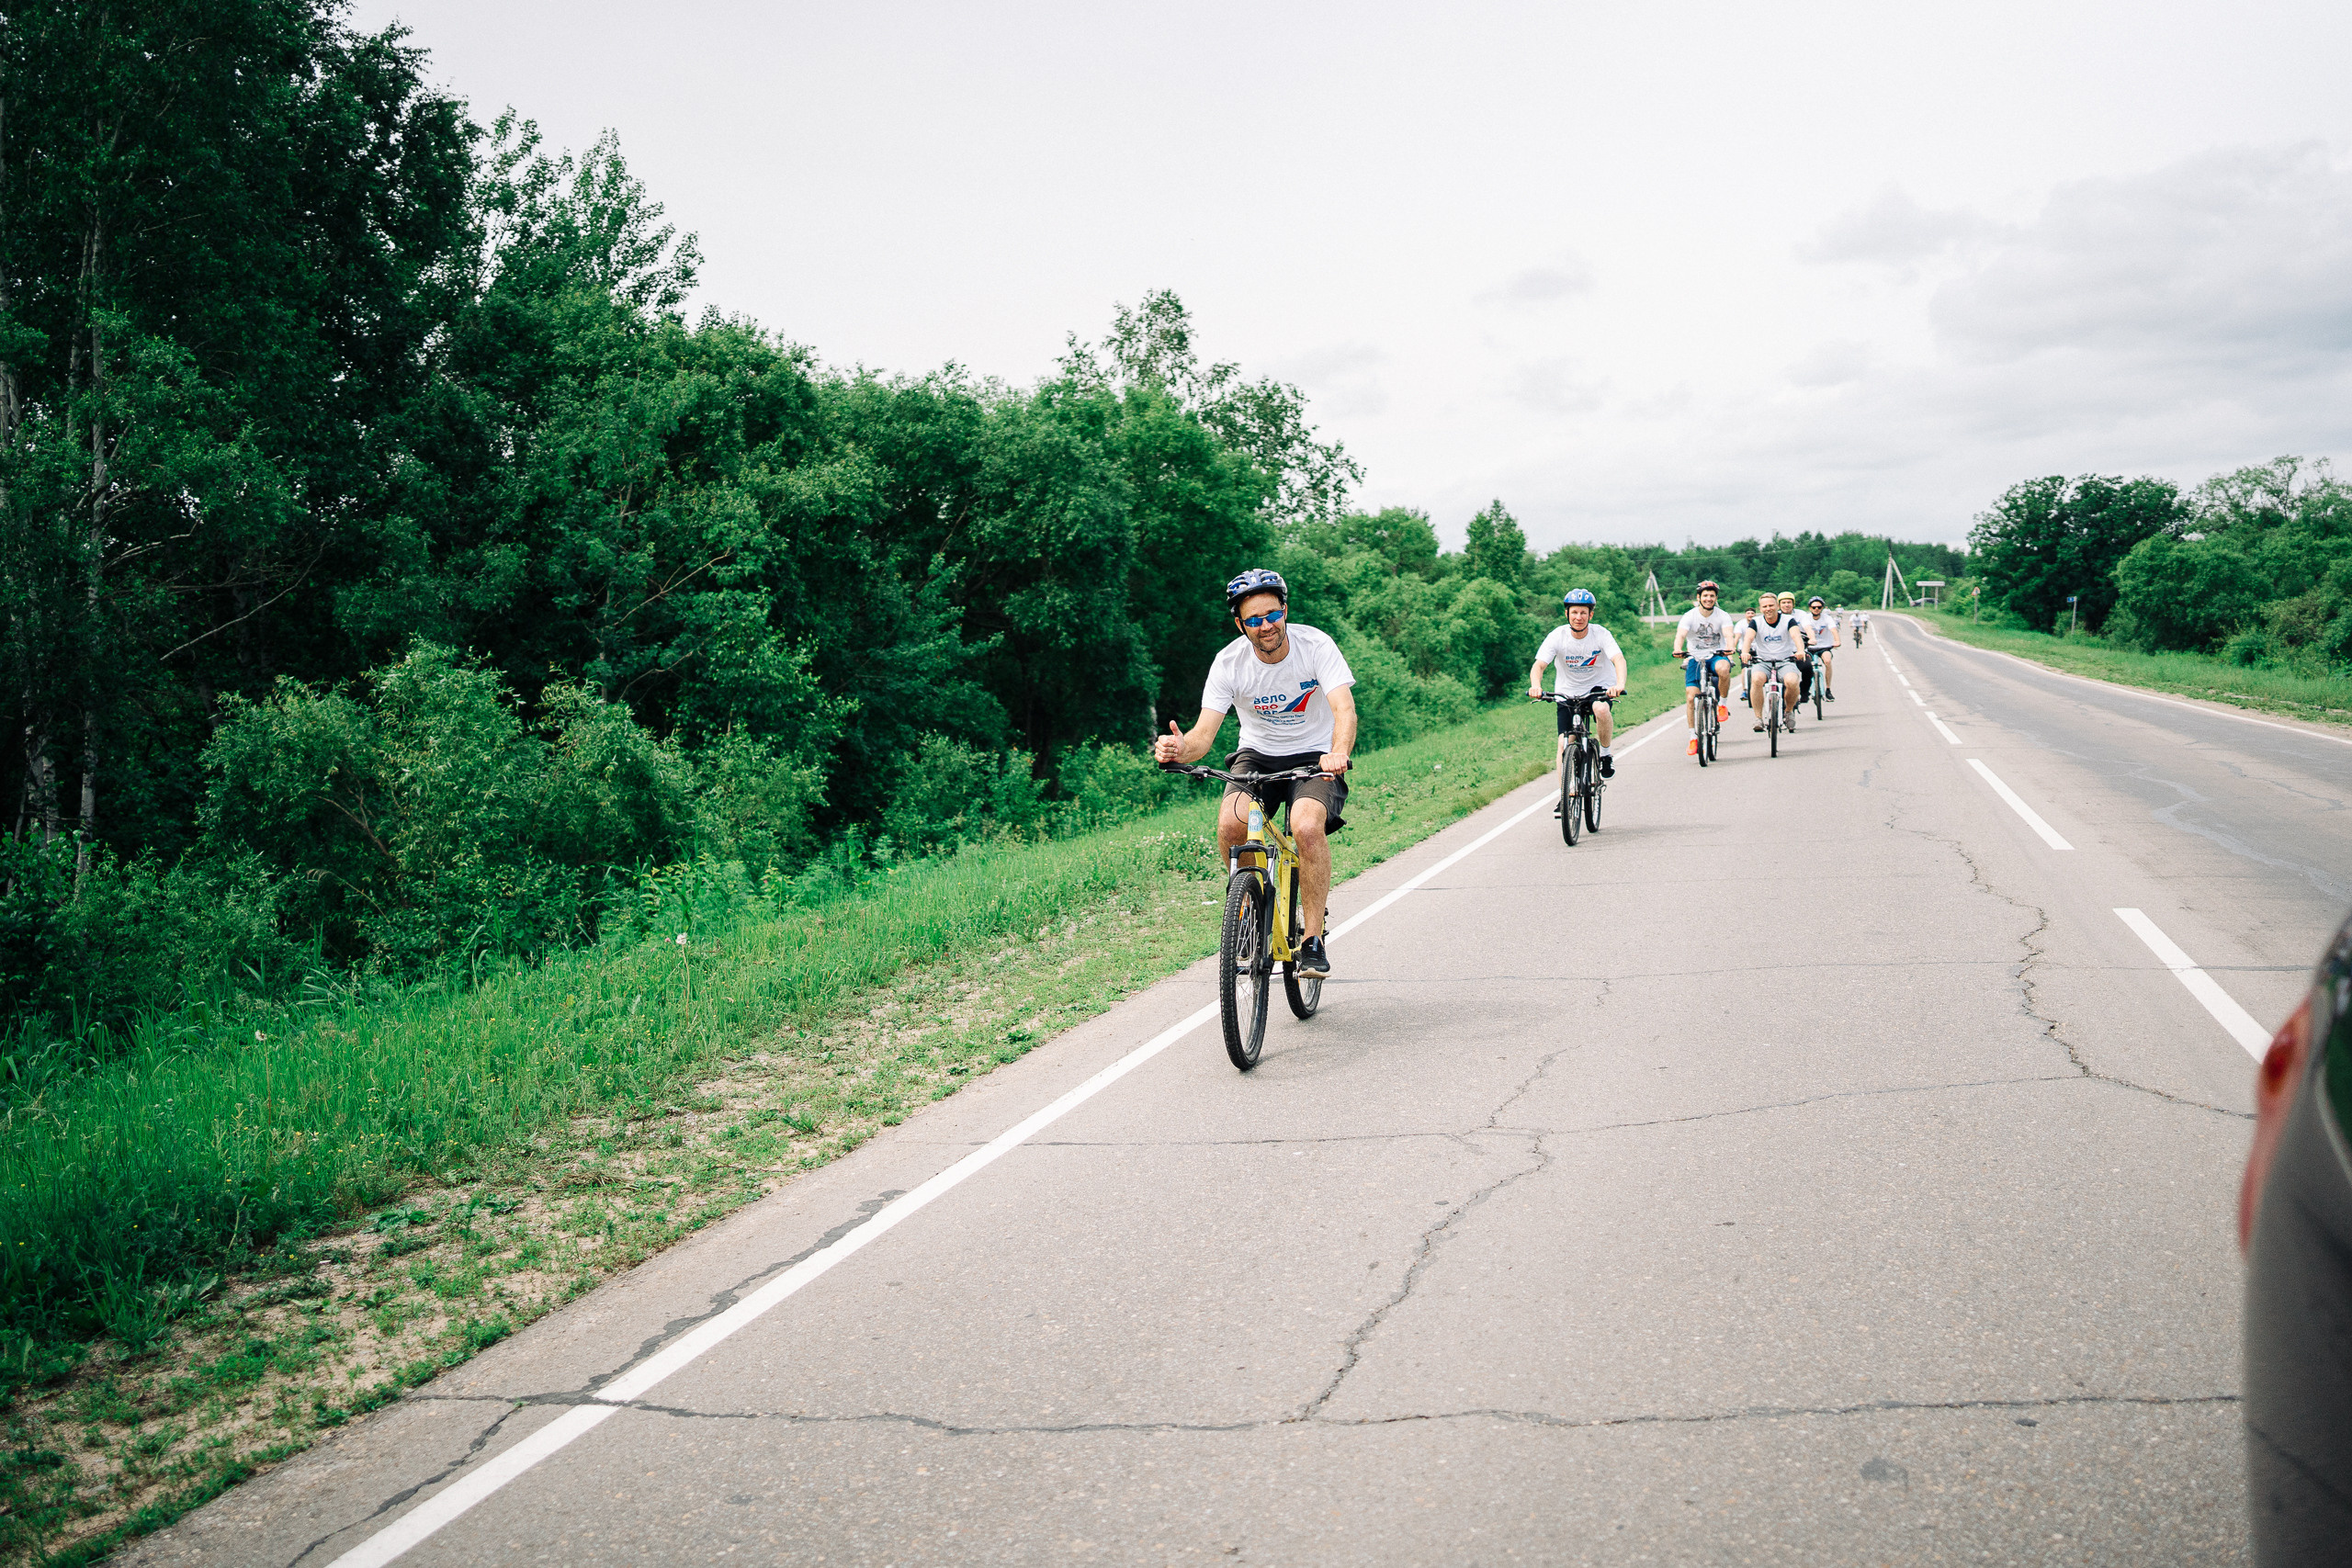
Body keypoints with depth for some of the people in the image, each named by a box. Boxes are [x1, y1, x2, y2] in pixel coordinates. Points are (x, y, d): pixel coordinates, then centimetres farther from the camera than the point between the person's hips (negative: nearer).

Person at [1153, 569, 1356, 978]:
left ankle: (1314, 938, -16)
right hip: (1257, 755, 2)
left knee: (1307, 827, -32)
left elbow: (1345, 709, -31)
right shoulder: (1229, 662, -15)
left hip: (1314, 758, -2)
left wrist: (1338, 754, -52)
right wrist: (1180, 748, -44)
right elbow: (1204, 733, -20)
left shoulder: (1316, 646, -18)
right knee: (1230, 823, -29)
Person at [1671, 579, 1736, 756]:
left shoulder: (1722, 616, -4)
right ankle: (1693, 738, -3)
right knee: (1691, 697, -12)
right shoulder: (1689, 616, -6)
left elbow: (1728, 634, -20)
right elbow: (1680, 635, -20)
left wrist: (1729, 648, -43)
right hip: (1695, 658, 1)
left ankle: (1723, 704, -13)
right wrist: (1678, 649, -43)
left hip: (1716, 656, -1)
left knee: (1723, 668, -38)